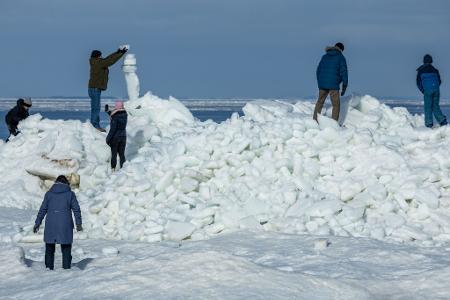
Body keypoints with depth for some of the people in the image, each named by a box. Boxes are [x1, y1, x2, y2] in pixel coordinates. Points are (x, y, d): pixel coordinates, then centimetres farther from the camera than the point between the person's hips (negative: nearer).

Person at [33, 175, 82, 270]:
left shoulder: (49, 194, 5)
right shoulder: (70, 194, 3)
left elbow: (43, 210, 3)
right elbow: (76, 209, 3)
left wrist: (37, 223, 8)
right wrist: (78, 224, 9)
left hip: (51, 226, 1)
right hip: (65, 226, -1)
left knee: (49, 250, 12)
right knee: (66, 250, 6)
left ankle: (49, 268, 10)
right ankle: (66, 268, 1)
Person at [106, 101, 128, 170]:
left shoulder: (115, 116, -19)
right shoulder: (125, 114, 0)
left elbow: (113, 129, -20)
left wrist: (108, 138, -14)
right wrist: (109, 112, 21)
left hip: (115, 137, -5)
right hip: (123, 136, 5)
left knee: (114, 154, 5)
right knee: (122, 154, 11)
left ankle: (113, 169, 8)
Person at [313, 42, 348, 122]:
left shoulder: (324, 57, 15)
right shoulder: (341, 58, 0)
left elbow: (318, 71, 16)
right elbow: (343, 72, -5)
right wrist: (344, 86, 0)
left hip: (322, 84, 5)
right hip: (333, 85, -5)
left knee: (320, 102, 20)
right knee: (336, 104, 2)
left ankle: (315, 119, 21)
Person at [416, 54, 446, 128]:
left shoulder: (421, 70, 7)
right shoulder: (435, 70, 15)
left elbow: (418, 82, 8)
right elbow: (439, 81, 18)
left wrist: (422, 90, 17)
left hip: (427, 89, -3)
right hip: (436, 90, 3)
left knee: (427, 107, 2)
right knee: (435, 106, 13)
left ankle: (429, 123, -4)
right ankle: (442, 120, -1)